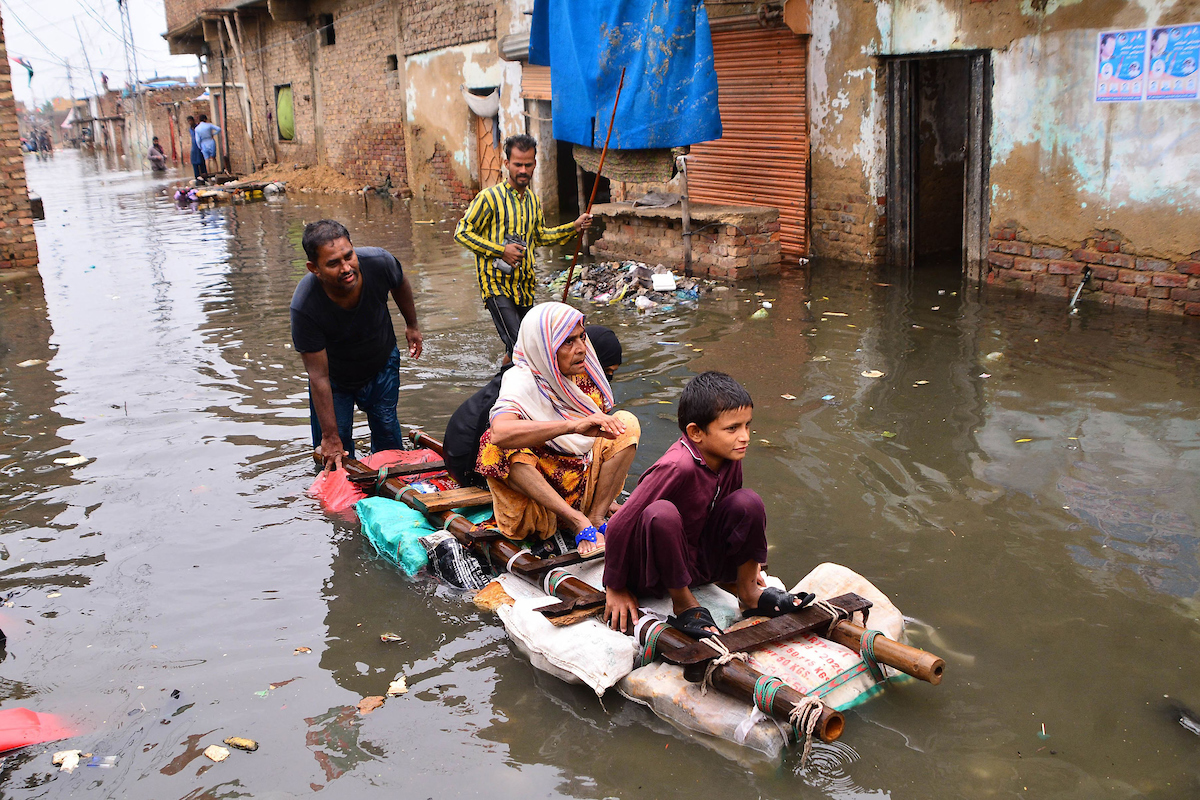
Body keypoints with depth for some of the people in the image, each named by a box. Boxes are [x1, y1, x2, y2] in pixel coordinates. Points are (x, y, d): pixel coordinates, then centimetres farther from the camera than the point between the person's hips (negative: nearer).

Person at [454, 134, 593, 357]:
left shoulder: (533, 200, 12)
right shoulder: (490, 197, -9)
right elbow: (462, 232, -9)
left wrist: (575, 227, 15)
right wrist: (500, 251, -17)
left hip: (524, 286, 7)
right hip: (496, 284, -7)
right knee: (518, 345, -19)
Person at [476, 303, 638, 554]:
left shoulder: (583, 372, 1)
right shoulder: (521, 381, -18)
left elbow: (605, 428, 13)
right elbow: (500, 432, -41)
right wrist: (574, 425, -50)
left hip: (586, 482, 5)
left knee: (627, 422, -11)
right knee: (497, 446, -32)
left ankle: (596, 518, -19)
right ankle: (579, 521, -34)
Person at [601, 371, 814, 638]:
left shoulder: (730, 458, -7)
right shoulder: (677, 467, -30)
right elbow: (619, 525, -27)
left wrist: (747, 560, 21)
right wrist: (615, 589, -17)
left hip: (701, 560, 6)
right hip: (654, 573, -6)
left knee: (748, 502, -15)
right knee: (661, 514, -38)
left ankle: (748, 592, 4)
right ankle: (683, 603, -14)